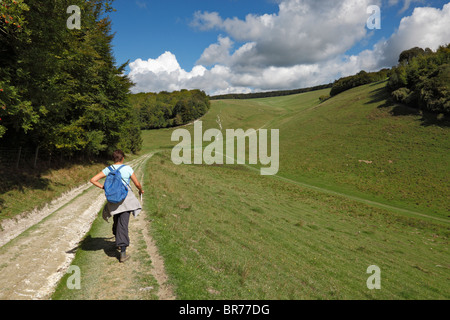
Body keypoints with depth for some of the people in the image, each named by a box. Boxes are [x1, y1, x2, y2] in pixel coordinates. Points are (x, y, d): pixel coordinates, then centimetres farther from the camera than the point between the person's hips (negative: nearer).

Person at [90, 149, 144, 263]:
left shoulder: (108, 169, 1)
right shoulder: (128, 169, -6)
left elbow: (93, 180, -5)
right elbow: (137, 183, 1)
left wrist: (103, 187, 5)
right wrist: (141, 190, 21)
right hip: (126, 199, -3)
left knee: (116, 221, 25)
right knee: (123, 224, -7)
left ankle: (119, 242, 44)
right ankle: (123, 253, -11)